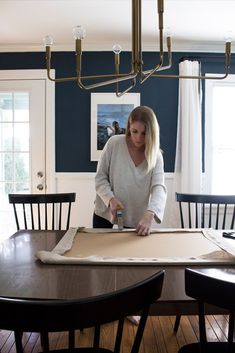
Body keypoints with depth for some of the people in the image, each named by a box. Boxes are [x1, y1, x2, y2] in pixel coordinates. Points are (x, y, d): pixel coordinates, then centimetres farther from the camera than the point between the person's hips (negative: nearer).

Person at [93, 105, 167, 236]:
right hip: (105, 215, 0)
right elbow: (100, 177, -5)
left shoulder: (156, 156, -6)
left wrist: (149, 214, -37)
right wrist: (111, 199, -22)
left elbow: (159, 187, -19)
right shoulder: (114, 143, -9)